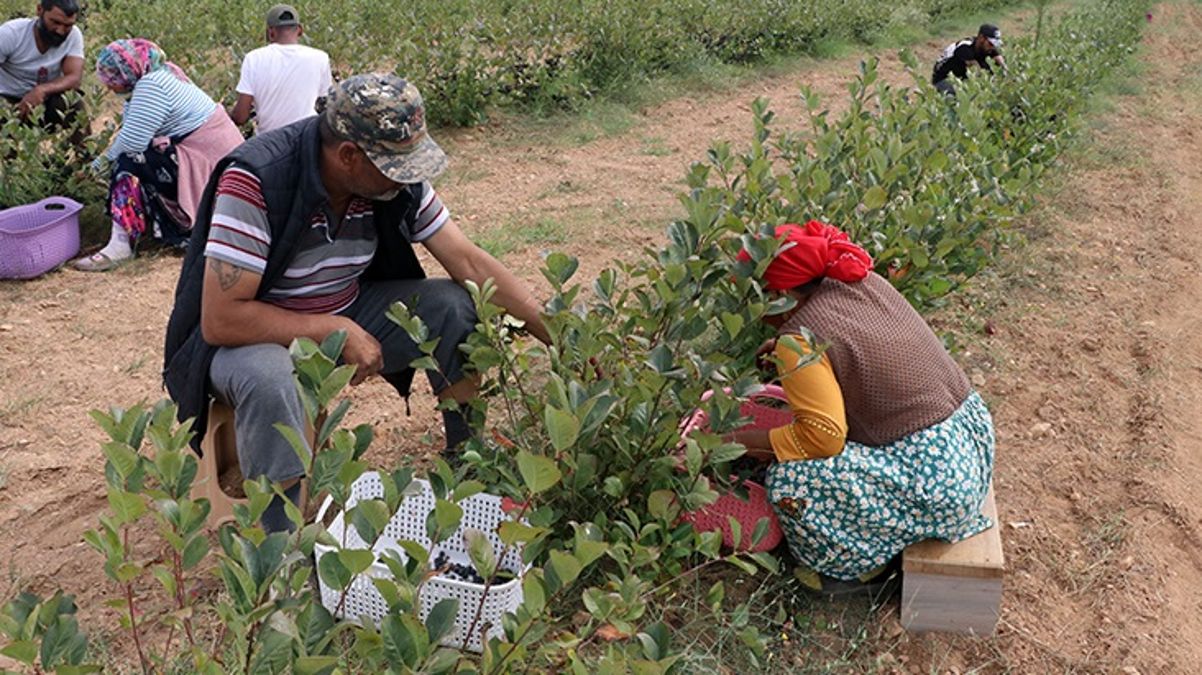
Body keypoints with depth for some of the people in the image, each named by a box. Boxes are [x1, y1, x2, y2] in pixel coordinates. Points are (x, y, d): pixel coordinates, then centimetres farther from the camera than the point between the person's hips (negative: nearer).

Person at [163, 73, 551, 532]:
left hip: (347, 317, 5)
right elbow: (220, 320, -30)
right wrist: (336, 331, -28)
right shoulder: (254, 181, -30)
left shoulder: (396, 179, -13)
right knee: (268, 379, -39)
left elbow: (470, 263, -9)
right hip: (257, 336, -5)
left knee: (455, 307, -15)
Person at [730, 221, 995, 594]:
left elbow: (822, 436, -21)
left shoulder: (801, 339, -20)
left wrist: (742, 441, -10)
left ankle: (857, 564, 12)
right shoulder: (862, 281, 3)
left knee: (789, 480, -11)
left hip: (934, 477, -9)